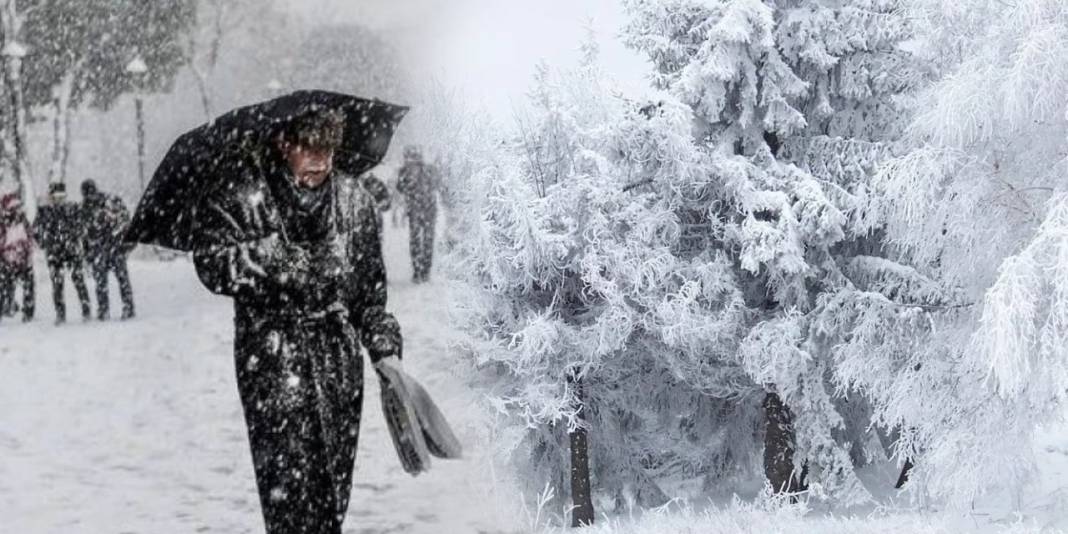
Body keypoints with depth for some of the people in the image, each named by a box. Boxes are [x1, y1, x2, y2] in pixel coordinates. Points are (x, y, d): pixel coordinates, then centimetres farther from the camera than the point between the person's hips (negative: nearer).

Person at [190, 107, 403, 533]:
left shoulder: (354, 200, 9)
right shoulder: (238, 195, -4)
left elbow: (371, 286, 15)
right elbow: (213, 267, -14)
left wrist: (385, 349, 10)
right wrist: (274, 251, -24)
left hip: (339, 356, 4)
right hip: (271, 354, -4)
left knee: (335, 481, 6)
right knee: (289, 481, -10)